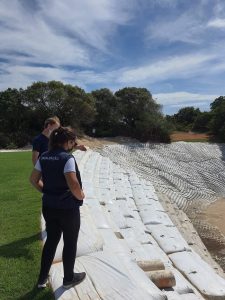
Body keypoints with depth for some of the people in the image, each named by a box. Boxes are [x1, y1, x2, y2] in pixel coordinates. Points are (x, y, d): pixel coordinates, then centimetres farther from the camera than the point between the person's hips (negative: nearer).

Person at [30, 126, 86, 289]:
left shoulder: (44, 157, 1)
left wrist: (46, 191, 14)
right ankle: (69, 278, 33)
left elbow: (34, 179, 7)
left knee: (51, 240, 23)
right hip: (67, 208, -6)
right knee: (70, 243, 15)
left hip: (49, 207, 7)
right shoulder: (67, 158, -21)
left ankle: (42, 278, 35)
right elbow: (73, 183, -29)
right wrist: (80, 196, -11)